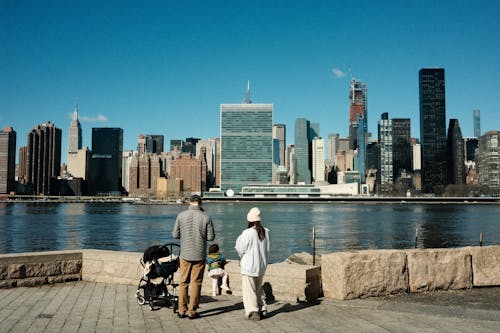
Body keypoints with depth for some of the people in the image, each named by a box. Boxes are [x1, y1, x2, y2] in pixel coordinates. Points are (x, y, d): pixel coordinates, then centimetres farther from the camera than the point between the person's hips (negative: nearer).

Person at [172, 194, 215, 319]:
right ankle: (192, 311, 11)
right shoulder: (206, 217, -8)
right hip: (199, 255, -1)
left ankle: (182, 310, 16)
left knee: (183, 282, 12)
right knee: (196, 283, 7)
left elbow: (175, 235, 0)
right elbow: (211, 237, -5)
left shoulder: (181, 215, -4)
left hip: (185, 254, 1)